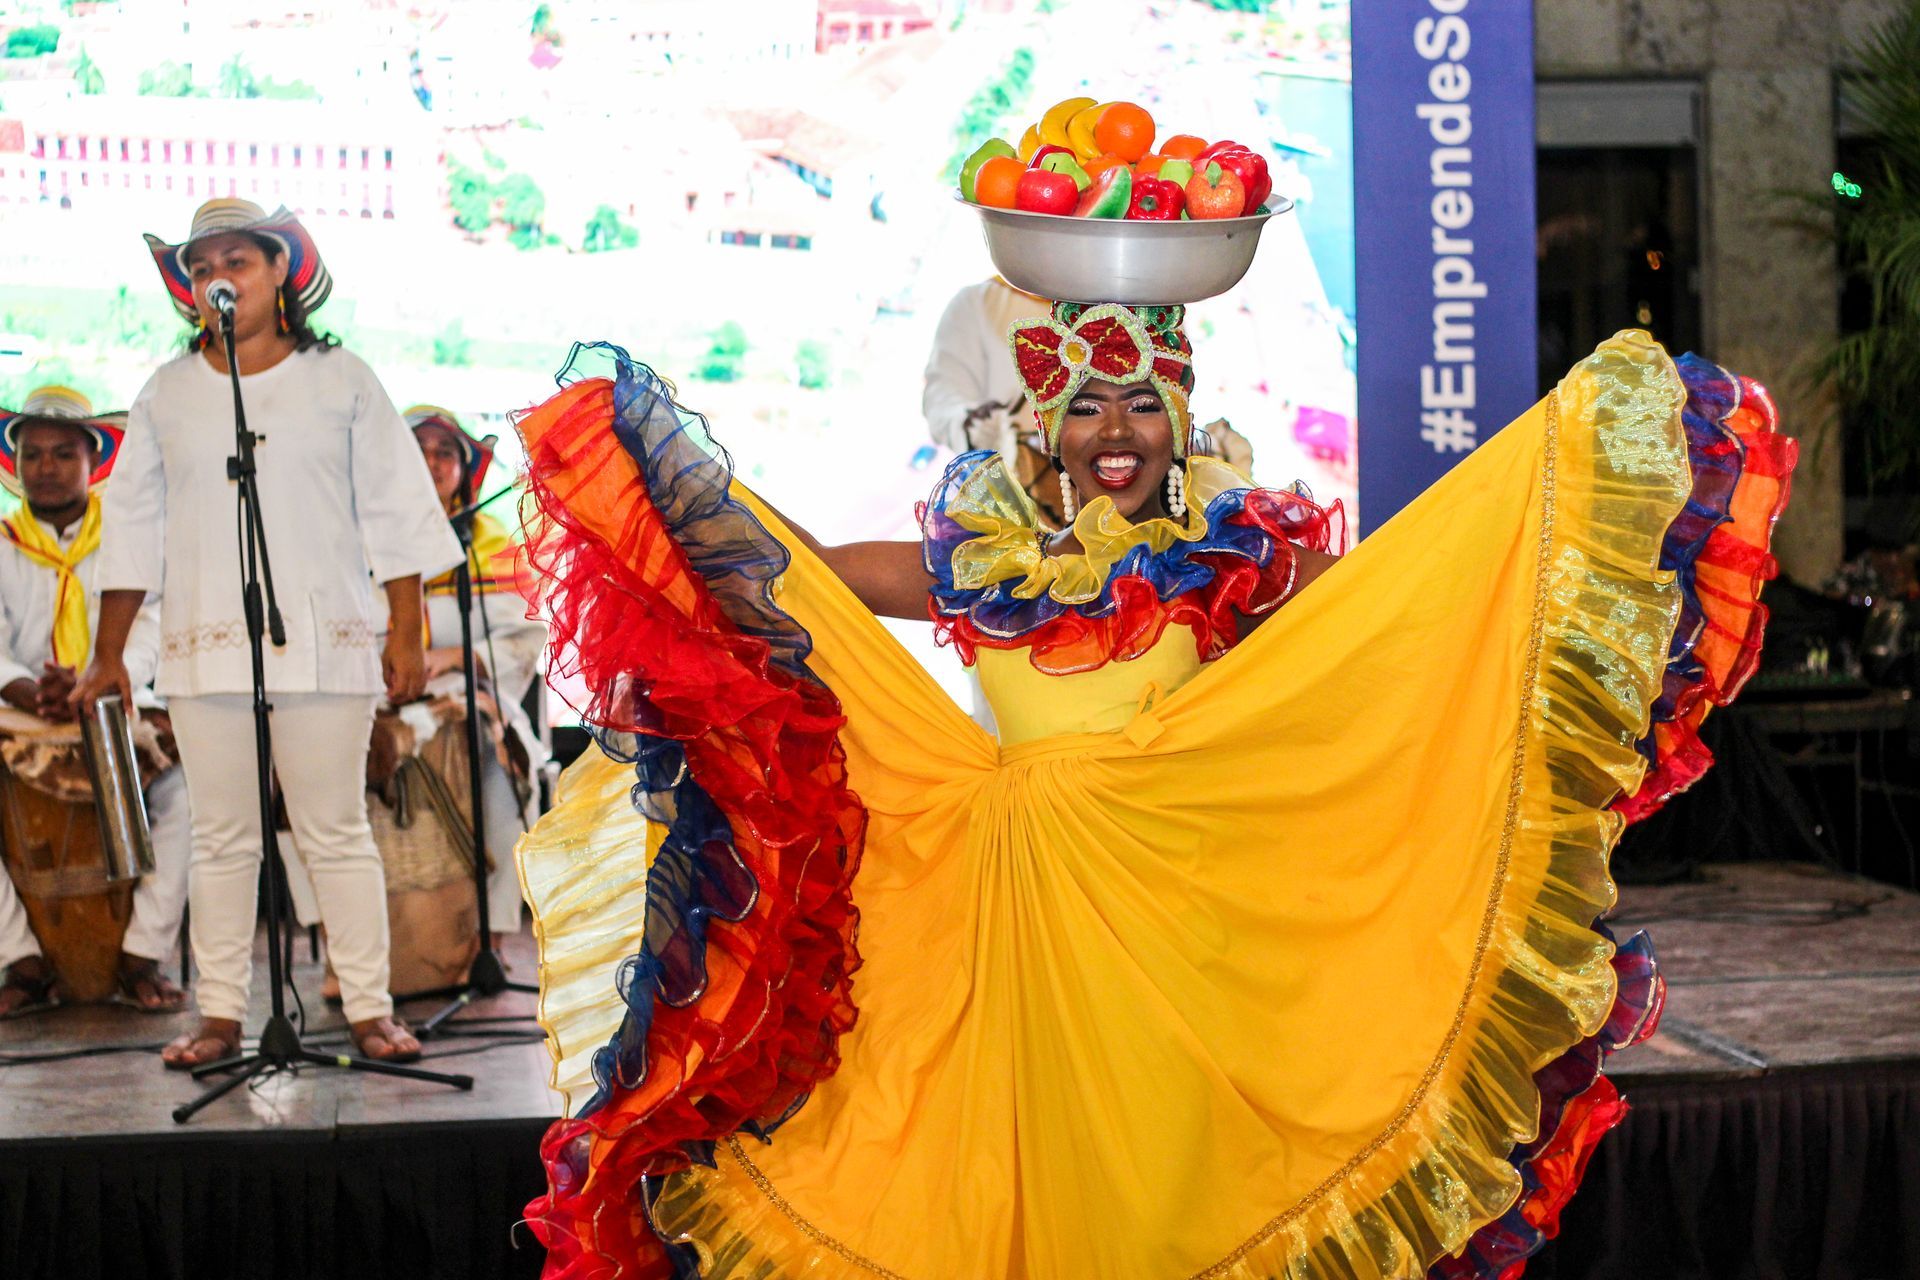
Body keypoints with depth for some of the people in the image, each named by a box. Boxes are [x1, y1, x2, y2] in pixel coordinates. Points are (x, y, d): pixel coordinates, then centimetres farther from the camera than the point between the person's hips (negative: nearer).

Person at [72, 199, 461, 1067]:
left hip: (326, 645, -2)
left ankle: (370, 1010, 4)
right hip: (205, 649, 2)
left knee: (336, 833, -1)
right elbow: (134, 524, 15)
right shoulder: (167, 394, 12)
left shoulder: (341, 380, 7)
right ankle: (220, 1015, 11)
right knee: (220, 839, 4)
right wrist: (109, 653, 12)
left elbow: (395, 514, 5)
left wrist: (406, 633, -1)